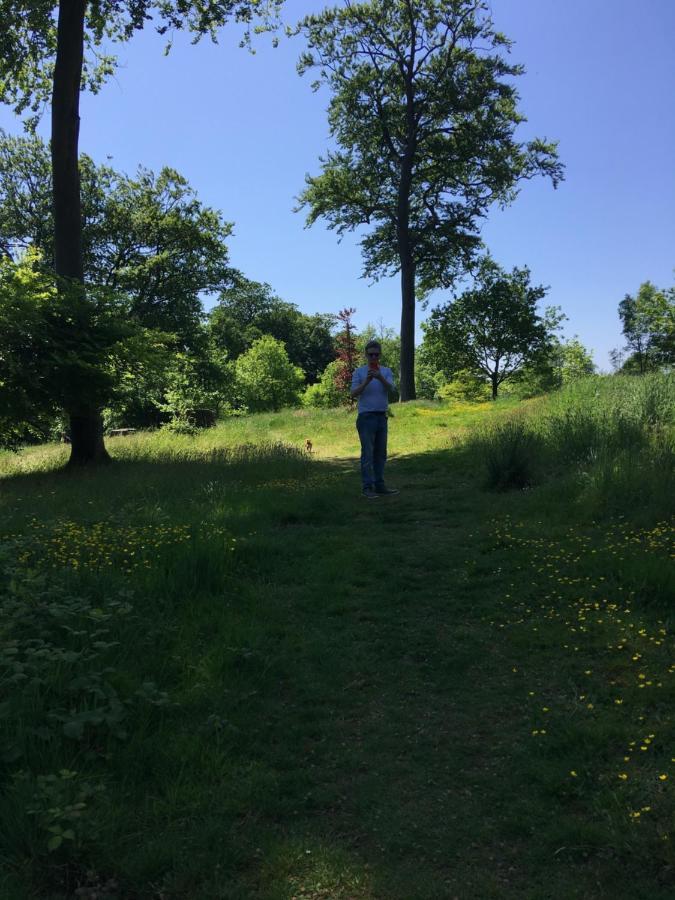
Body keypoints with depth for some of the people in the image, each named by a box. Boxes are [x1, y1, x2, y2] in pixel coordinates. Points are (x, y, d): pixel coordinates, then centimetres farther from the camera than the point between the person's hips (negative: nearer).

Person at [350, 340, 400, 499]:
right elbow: (353, 394, -8)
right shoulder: (359, 372, 1)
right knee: (368, 453, -7)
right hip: (366, 416, -4)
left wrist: (381, 378, -28)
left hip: (382, 416, 4)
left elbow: (391, 388, -10)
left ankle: (379, 485, 16)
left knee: (381, 453, 9)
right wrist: (366, 381, -23)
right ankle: (368, 487, -6)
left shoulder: (386, 371, 9)